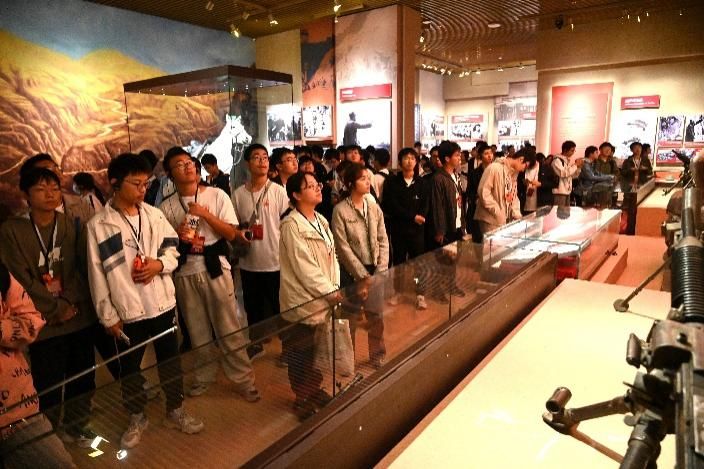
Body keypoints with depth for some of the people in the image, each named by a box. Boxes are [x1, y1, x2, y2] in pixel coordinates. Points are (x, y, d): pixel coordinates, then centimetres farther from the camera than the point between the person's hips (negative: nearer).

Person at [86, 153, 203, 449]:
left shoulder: (154, 215, -1)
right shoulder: (98, 225, -8)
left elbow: (173, 250, 7)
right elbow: (97, 275, -6)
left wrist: (159, 264, -16)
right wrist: (108, 316, -5)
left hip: (163, 304, 2)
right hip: (127, 311, -2)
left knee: (170, 361, 16)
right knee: (130, 368, 15)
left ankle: (176, 411, 36)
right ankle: (136, 419, 37)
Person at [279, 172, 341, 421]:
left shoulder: (321, 220, 9)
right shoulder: (291, 225, -16)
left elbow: (332, 255, 9)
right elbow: (304, 266, -19)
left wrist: (335, 287, -2)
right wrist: (329, 292, -15)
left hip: (323, 297, 7)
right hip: (303, 300, -7)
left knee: (312, 350, 17)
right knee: (301, 354, 8)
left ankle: (313, 390, 37)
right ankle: (303, 399, 26)